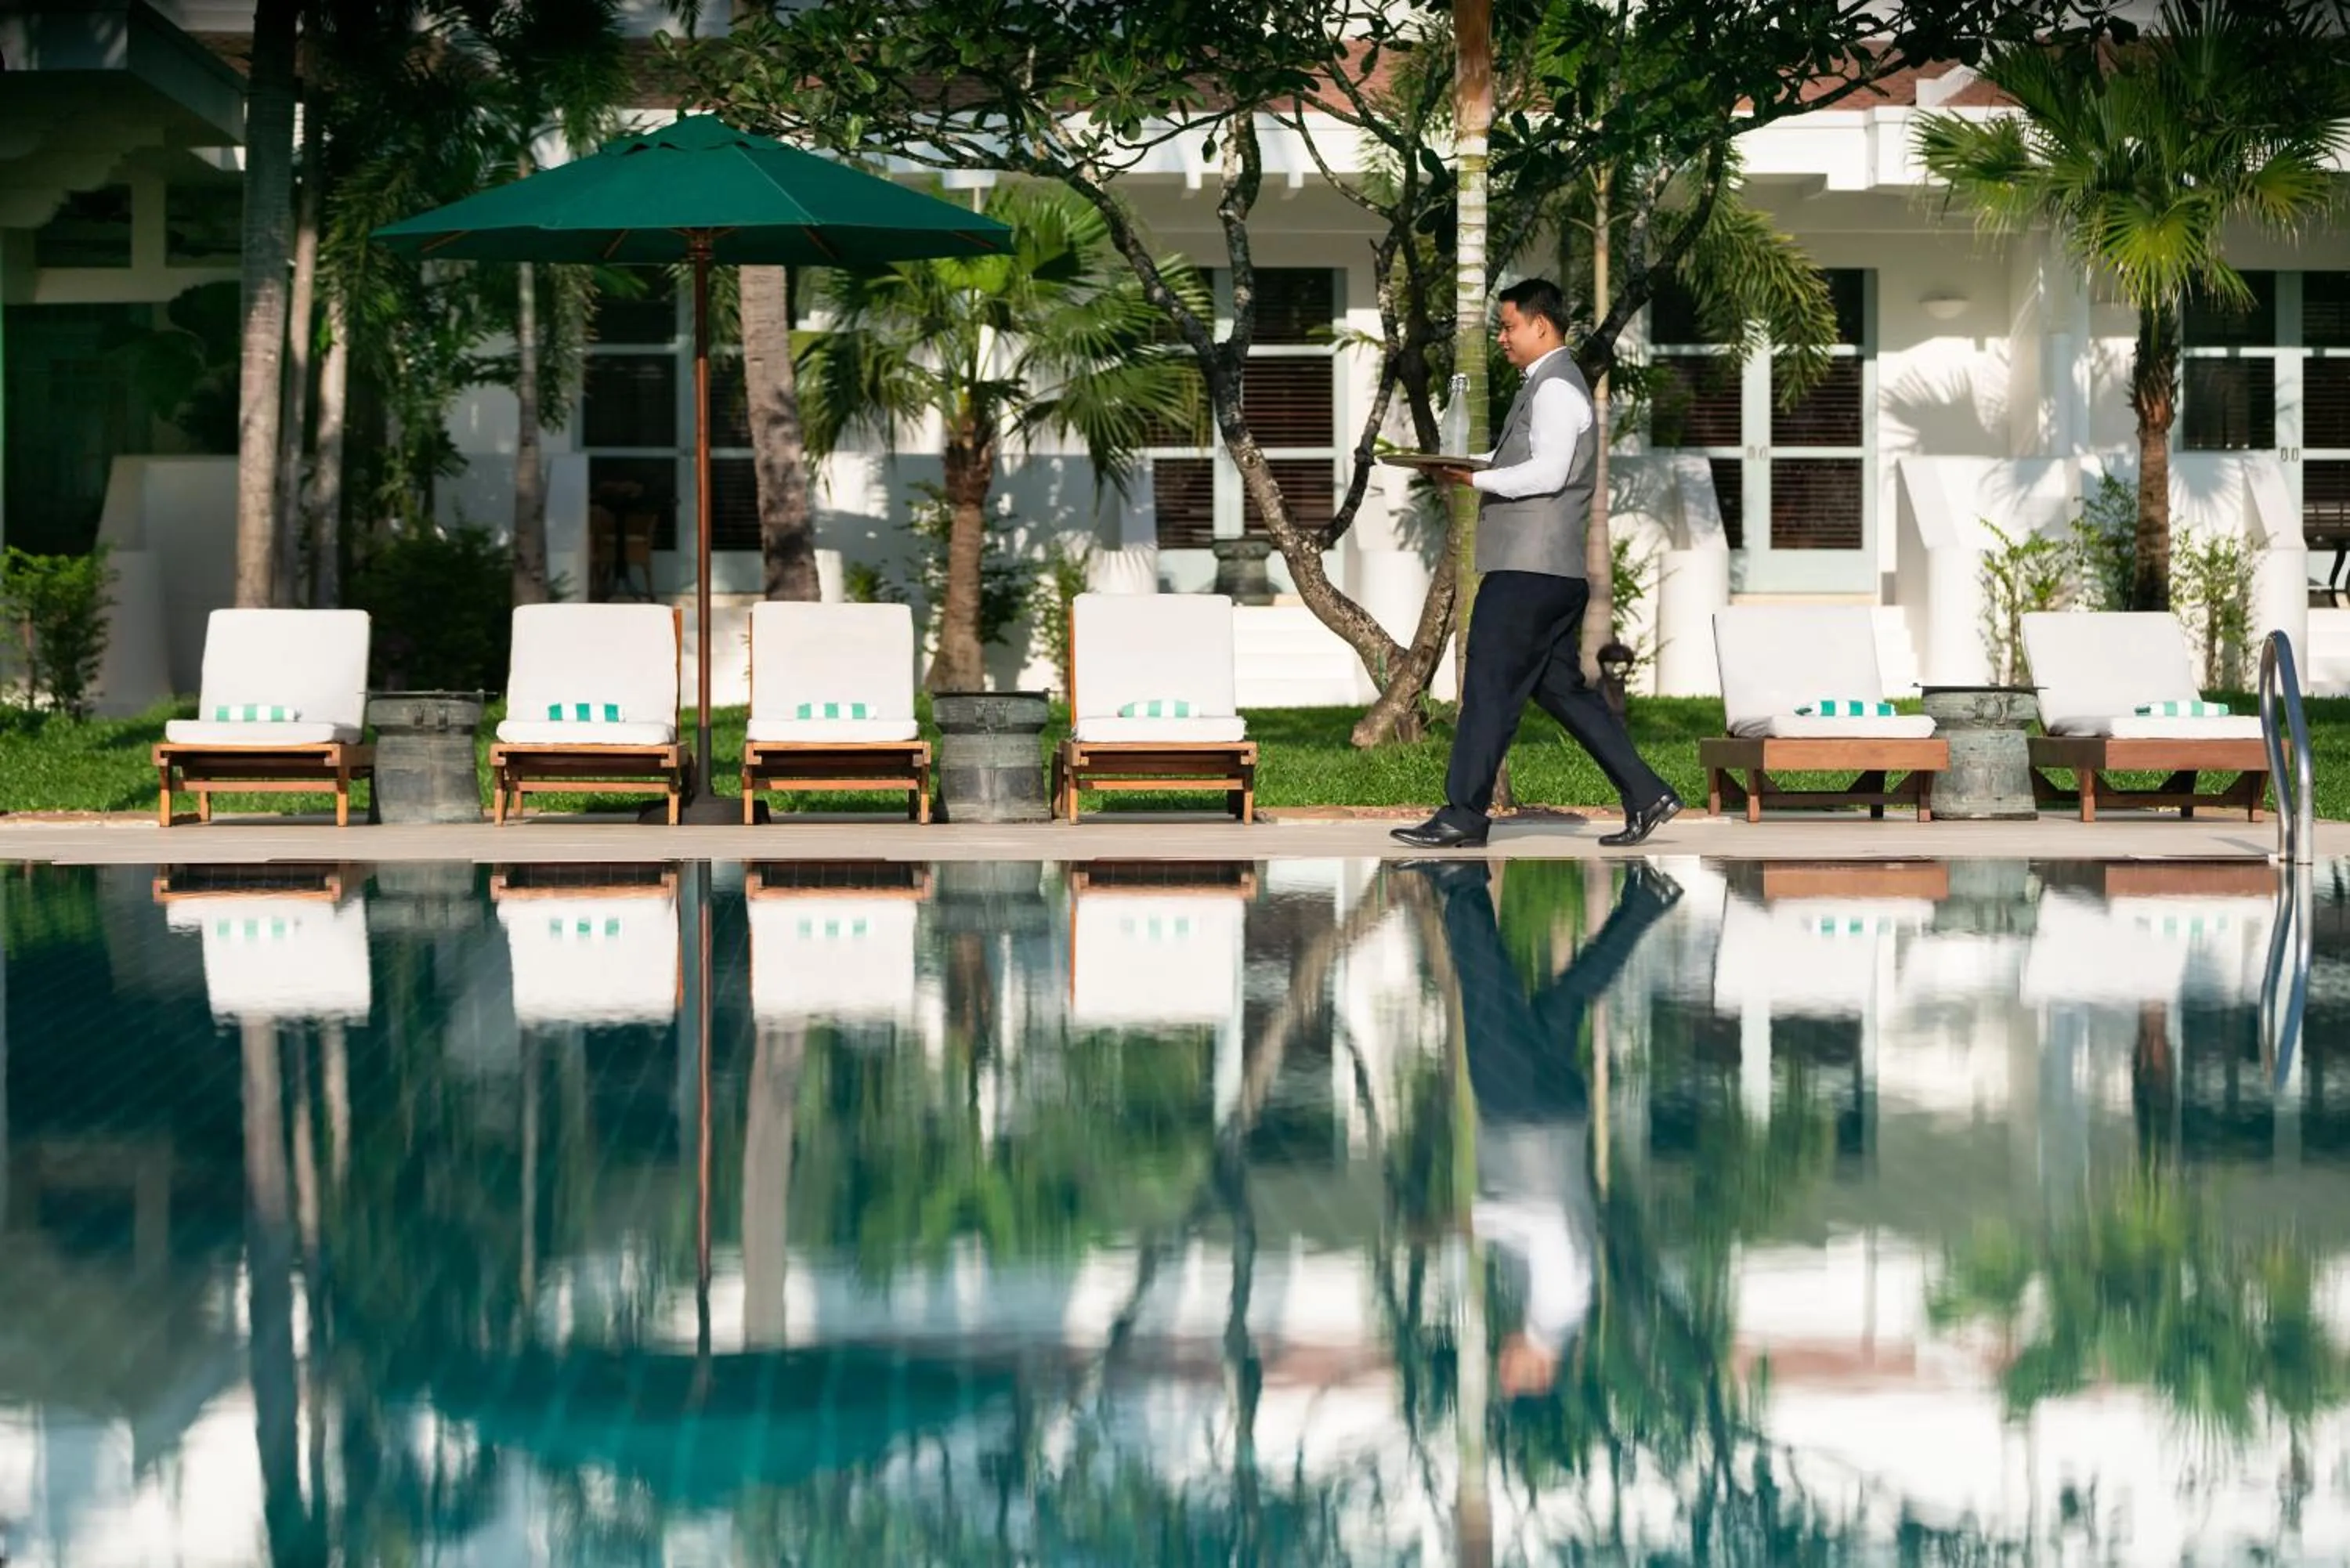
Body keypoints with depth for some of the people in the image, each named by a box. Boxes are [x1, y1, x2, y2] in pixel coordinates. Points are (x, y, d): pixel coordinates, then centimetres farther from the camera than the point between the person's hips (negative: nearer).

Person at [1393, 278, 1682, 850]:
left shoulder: (1555, 388, -12)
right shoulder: (1548, 385, 20)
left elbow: (1547, 473, -22)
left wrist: (1475, 478, -19)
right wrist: (1466, 464, 12)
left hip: (1530, 570, -11)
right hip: (1553, 567, 11)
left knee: (1490, 686, -6)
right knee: (1561, 687, 12)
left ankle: (1463, 817, -3)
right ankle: (1645, 794, 11)